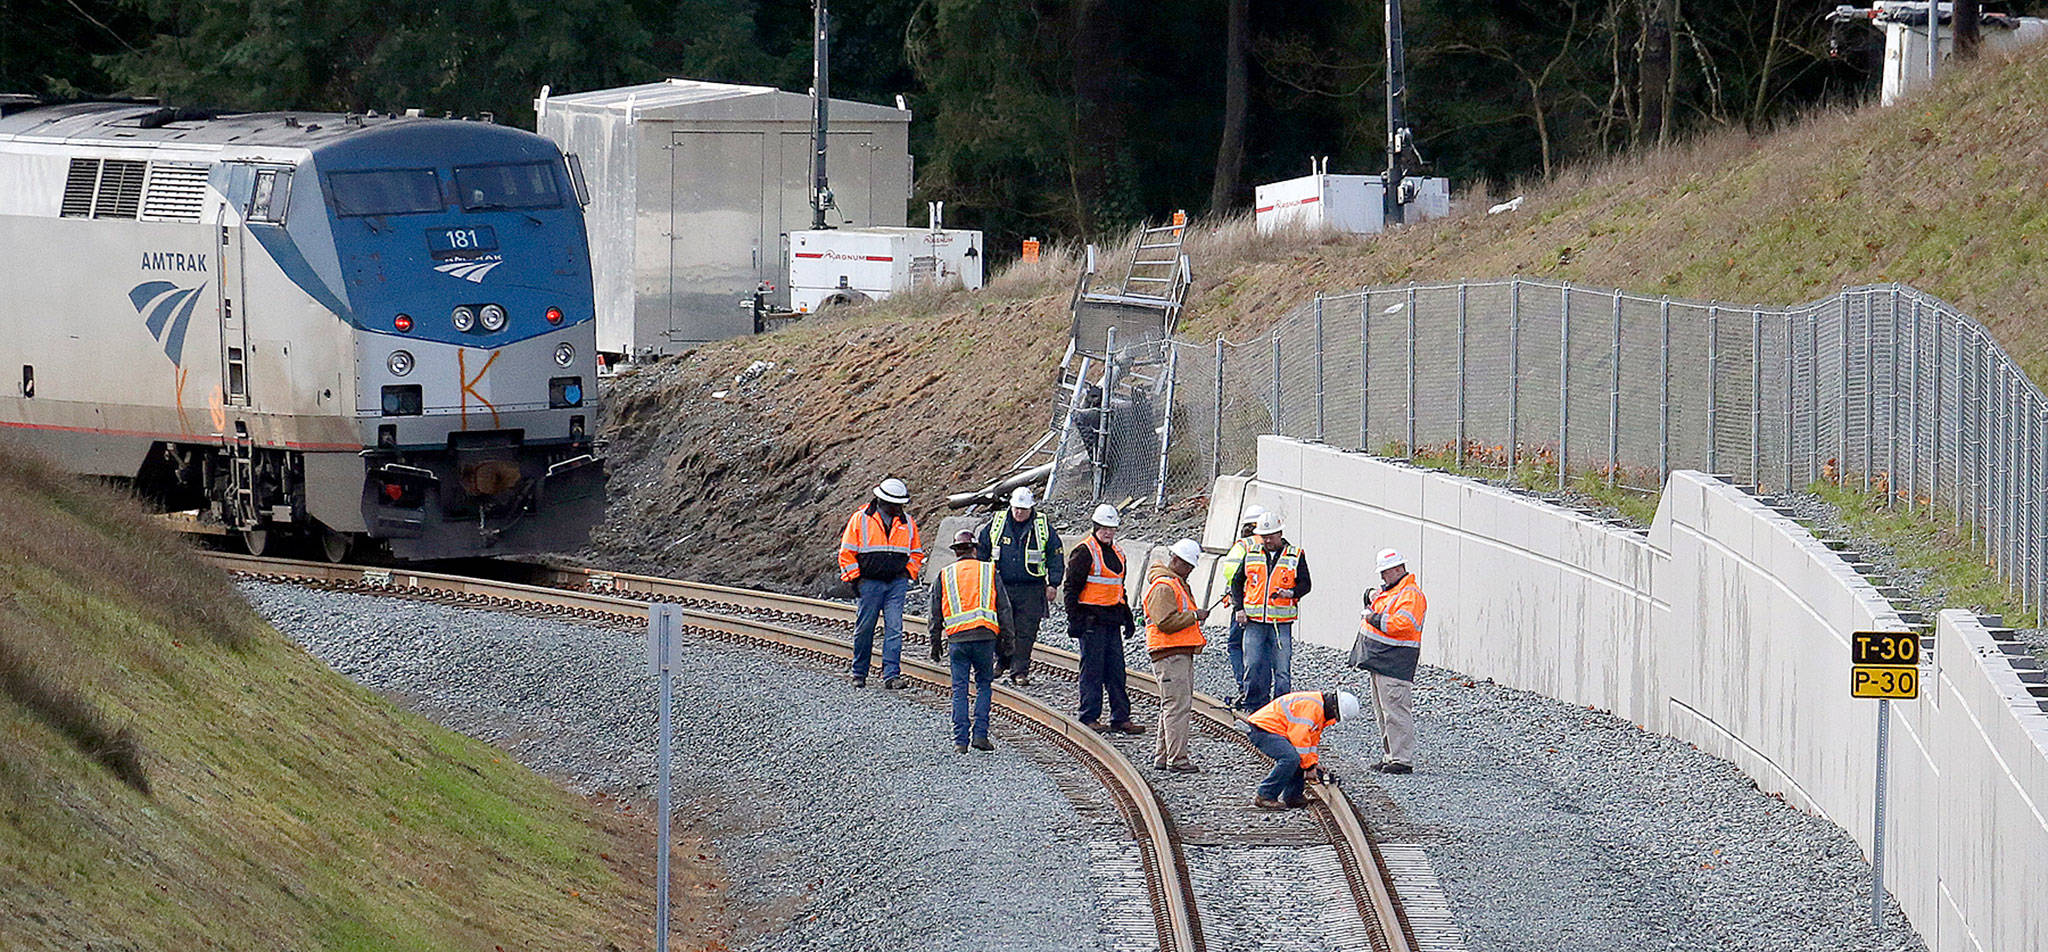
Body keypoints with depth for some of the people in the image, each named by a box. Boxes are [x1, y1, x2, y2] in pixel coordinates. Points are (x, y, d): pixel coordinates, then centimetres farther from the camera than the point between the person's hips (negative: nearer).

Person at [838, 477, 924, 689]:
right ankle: (859, 674, 15)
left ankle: (891, 675, -10)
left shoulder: (907, 523, 10)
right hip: (870, 582, -2)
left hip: (897, 583, 2)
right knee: (864, 629, 2)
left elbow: (916, 553, 22)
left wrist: (908, 574, 7)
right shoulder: (861, 519, -1)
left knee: (894, 628, -8)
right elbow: (846, 552, 1)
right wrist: (854, 578, -4)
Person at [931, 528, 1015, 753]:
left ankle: (960, 741, 1)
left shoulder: (945, 575, 11)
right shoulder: (989, 572, 10)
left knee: (959, 690, 5)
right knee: (984, 685, 13)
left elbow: (936, 614, 12)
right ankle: (980, 734, 3)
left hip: (956, 638, 0)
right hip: (985, 636, 0)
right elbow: (1004, 608, 8)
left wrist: (935, 644, 19)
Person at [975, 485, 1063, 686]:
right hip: (1001, 587, 1)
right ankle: (1003, 658, 25)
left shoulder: (1043, 527, 3)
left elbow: (1055, 556, 8)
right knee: (1000, 630, -1)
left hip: (1031, 590, -1)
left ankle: (1020, 671, 2)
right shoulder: (996, 524, 5)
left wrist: (1053, 584, 2)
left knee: (1025, 632, -4)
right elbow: (981, 551, 14)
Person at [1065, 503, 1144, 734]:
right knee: (1092, 669, -4)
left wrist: (1126, 616, 24)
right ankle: (1089, 717, 1)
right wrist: (1074, 620, -15)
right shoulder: (1084, 552, -8)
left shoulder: (1116, 552, 16)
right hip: (1091, 618, -8)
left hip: (1112, 619, 8)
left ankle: (1120, 718, 10)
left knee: (1116, 670, 7)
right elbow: (1072, 587, -10)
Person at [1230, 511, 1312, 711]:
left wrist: (1291, 593, -18)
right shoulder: (1251, 554, 10)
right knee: (1253, 667, 1)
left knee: (1282, 670, -2)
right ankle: (1255, 709, 10)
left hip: (1281, 624, -2)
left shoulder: (1296, 555, 3)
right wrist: (1239, 608, 5)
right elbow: (1237, 582, 17)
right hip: (1254, 622, 2)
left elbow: (1305, 584, 3)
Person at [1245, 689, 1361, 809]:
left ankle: (1291, 796, 14)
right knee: (1291, 758, -26)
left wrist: (1313, 764, 11)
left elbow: (1311, 740, 21)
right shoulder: (1310, 706, -23)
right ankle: (1264, 797, -22)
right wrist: (1309, 767, -14)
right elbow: (1299, 740, -23)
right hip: (1263, 730, -11)